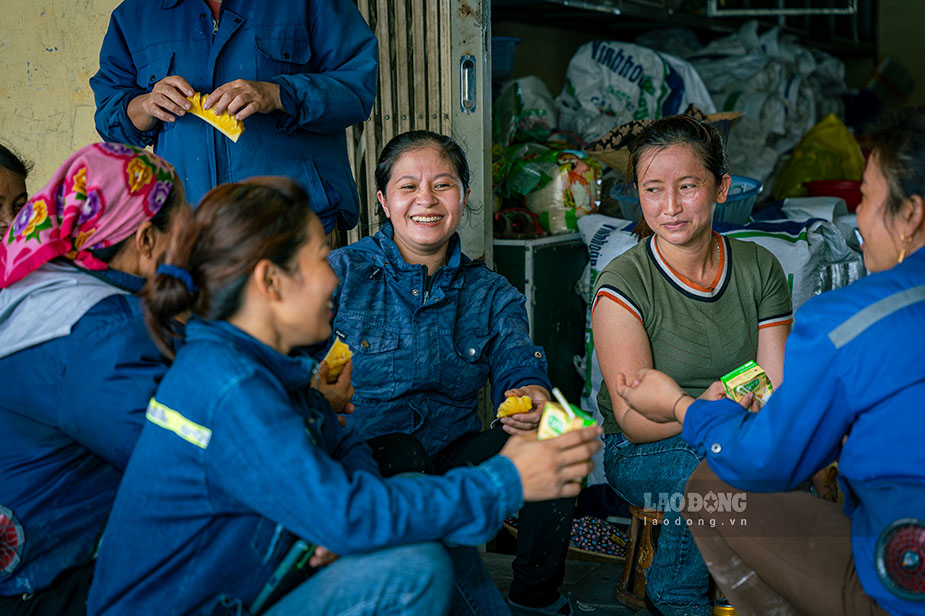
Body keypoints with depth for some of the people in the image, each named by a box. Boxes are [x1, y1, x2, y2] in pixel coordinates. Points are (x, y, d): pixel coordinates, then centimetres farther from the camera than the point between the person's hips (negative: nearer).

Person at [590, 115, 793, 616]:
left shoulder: (760, 269, 2)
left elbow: (778, 390, -2)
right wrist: (703, 408, -36)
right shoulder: (623, 285, -11)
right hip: (641, 452, -3)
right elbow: (633, 418, -15)